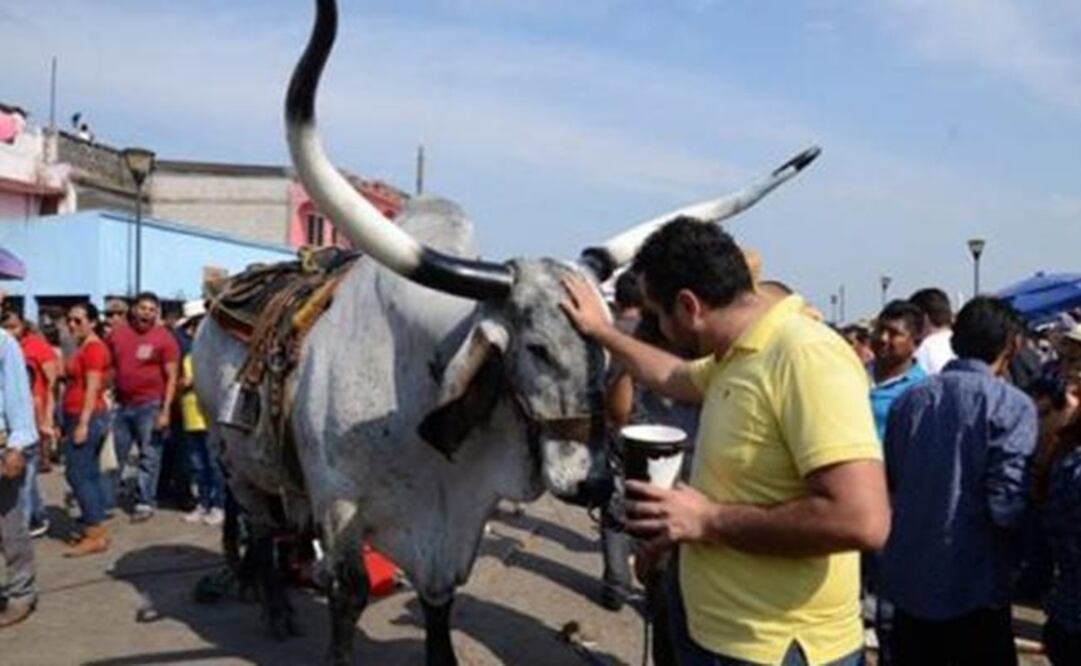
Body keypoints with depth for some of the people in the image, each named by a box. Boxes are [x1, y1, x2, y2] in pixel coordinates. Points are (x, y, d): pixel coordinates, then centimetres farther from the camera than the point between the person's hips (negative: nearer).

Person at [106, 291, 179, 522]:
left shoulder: (164, 338, -7)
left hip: (150, 405, -4)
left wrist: (165, 410, -13)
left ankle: (145, 503, 11)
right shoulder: (117, 334, 6)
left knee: (149, 456, 2)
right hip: (121, 404, 4)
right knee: (113, 455, 11)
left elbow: (171, 377, -8)